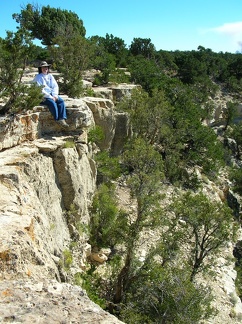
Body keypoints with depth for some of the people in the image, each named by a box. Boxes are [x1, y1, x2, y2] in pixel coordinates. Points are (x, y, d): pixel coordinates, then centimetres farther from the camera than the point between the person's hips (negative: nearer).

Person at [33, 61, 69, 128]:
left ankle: (62, 119, -30)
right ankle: (57, 120, -26)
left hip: (52, 95, 6)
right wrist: (50, 97, -19)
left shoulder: (50, 76, 16)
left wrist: (55, 95, -10)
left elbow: (55, 86, 10)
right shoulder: (38, 77, -3)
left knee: (61, 101, -22)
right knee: (52, 103, -33)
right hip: (42, 97, -6)